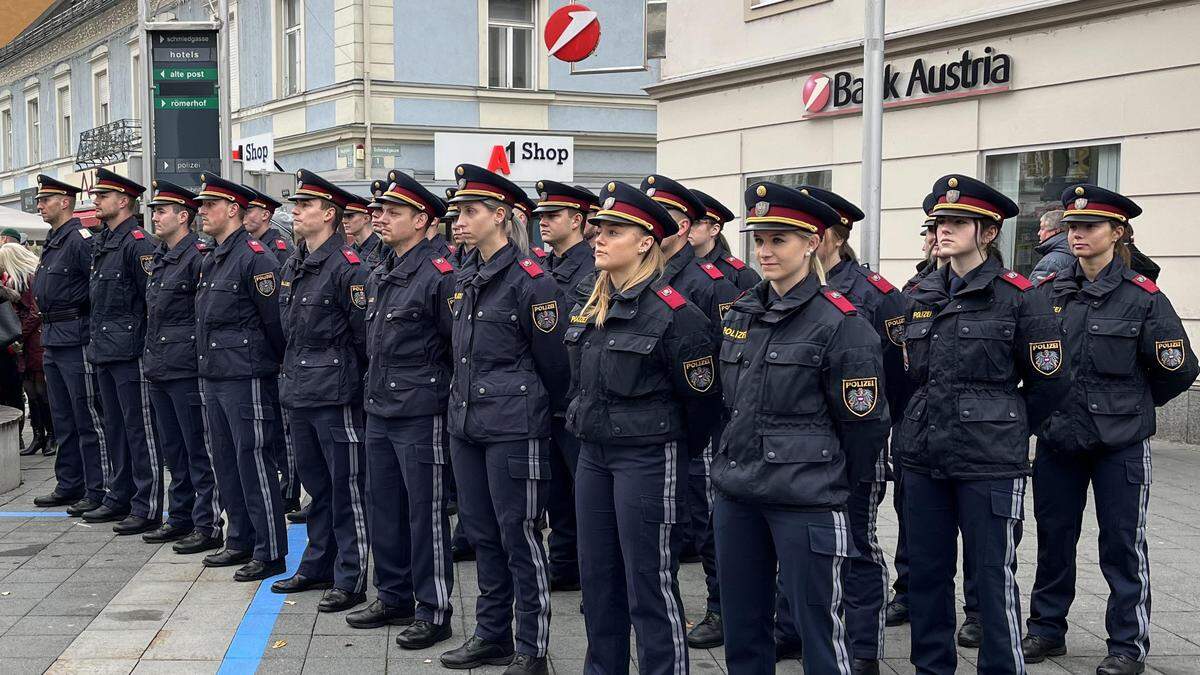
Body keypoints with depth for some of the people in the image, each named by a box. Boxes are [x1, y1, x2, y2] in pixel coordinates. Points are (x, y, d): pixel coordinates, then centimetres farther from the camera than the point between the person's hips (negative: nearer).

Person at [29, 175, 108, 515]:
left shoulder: (81, 239, -13)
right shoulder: (52, 242, 16)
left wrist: (95, 333, -17)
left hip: (76, 340, -10)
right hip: (52, 339, 10)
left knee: (87, 418, -4)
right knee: (63, 419, 15)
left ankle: (97, 491, 1)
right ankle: (69, 485, 24)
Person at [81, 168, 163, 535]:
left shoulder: (138, 244, -13)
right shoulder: (103, 244, 16)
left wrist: (148, 349, -17)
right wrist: (96, 341, 17)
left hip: (130, 352, -9)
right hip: (105, 352, 9)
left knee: (140, 429, -4)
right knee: (115, 427, 16)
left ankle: (147, 508, 0)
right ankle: (120, 497, 26)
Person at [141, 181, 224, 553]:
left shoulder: (199, 256, -13)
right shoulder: (160, 259, 15)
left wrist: (202, 358, -15)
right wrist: (152, 357, 18)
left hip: (187, 368, -9)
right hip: (159, 368, 9)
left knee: (199, 449, -3)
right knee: (173, 449, 16)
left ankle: (208, 525, 4)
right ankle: (180, 518, 25)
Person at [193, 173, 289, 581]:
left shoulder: (255, 258, -14)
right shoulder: (210, 262, 15)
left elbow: (274, 322, -14)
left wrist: (273, 366, -9)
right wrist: (206, 365, 18)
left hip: (246, 379, -9)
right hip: (212, 376, 9)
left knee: (254, 462, -5)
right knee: (225, 462, 15)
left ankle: (270, 552, 2)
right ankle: (240, 540, 26)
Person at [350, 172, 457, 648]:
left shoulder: (440, 275, -14)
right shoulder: (379, 278, 13)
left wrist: (437, 391, -9)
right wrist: (377, 391, 19)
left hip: (421, 415, -9)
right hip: (379, 412, 9)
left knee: (426, 515, -1)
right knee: (384, 509, 15)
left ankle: (434, 612, 9)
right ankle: (394, 599, 28)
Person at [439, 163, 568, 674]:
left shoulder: (530, 279, -12)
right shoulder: (467, 281, 12)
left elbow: (553, 362, -7)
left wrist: (547, 413, 3)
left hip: (513, 427, -8)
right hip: (466, 422, 8)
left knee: (519, 536, -1)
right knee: (482, 534, 14)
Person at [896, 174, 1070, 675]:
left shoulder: (1018, 296, -6)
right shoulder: (923, 295, 10)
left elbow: (1050, 382, 0)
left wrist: (1004, 429, 6)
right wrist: (931, 423, 14)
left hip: (989, 463, -5)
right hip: (924, 456, 6)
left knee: (993, 575, 0)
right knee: (925, 569, 12)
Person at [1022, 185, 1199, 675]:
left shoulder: (1142, 297, -8)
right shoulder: (1049, 292, 2)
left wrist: (1133, 404, 8)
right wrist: (1047, 401, 12)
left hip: (1120, 442, -4)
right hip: (1057, 437, 4)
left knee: (1122, 544, 5)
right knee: (1053, 536, 13)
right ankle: (1046, 629, 27)